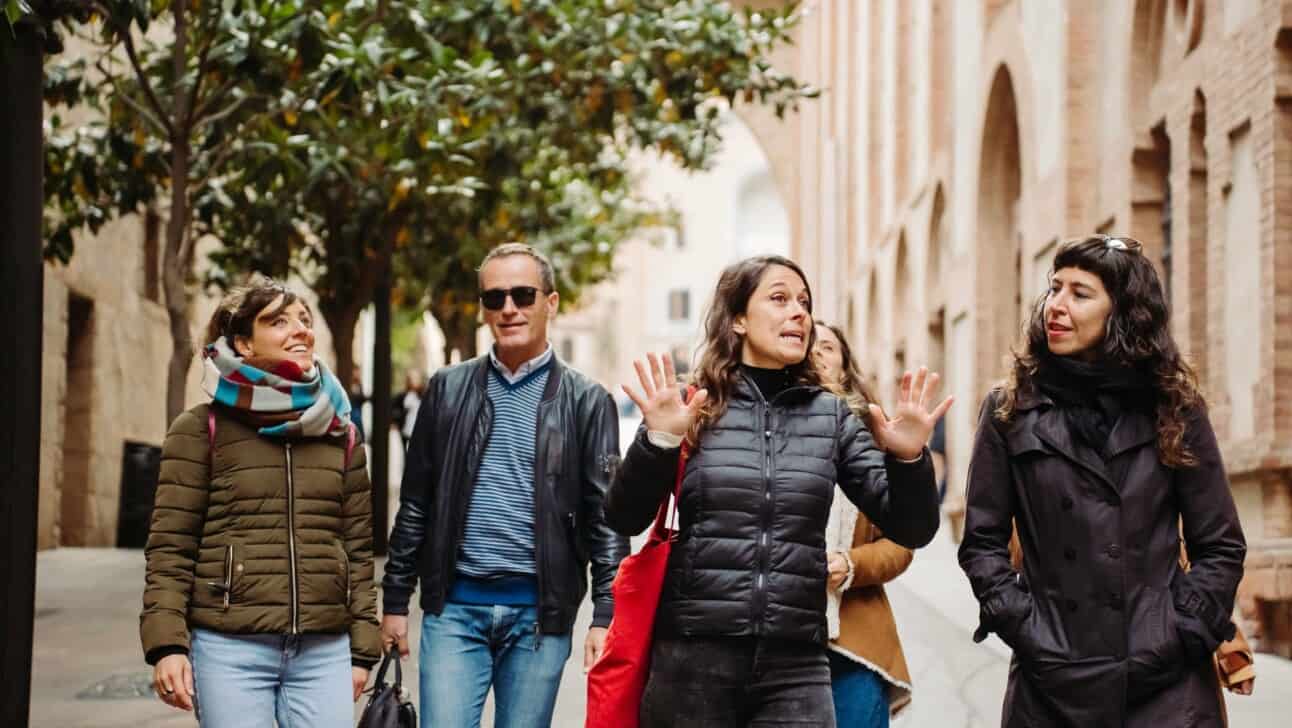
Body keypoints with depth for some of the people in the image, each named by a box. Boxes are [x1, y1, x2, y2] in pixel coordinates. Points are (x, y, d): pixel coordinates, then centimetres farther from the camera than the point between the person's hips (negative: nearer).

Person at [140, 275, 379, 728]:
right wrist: (166, 643, -11)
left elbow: (357, 550, 13)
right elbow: (171, 548, -2)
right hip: (229, 646, -3)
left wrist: (362, 648, 9)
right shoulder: (200, 430, 2)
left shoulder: (338, 434, 13)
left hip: (324, 651, 3)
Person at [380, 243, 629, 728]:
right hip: (455, 605, 1)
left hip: (540, 611, -1)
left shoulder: (587, 401, 2)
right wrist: (395, 601, 8)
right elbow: (415, 504, 10)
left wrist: (606, 615, -9)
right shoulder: (449, 389, 7)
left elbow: (606, 518, -1)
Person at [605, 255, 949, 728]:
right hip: (693, 657, -1)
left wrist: (908, 458, -13)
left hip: (795, 665, 1)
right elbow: (625, 521, -3)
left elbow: (911, 529, 6)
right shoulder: (694, 408, 3)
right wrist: (659, 440, -19)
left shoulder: (831, 417, 9)